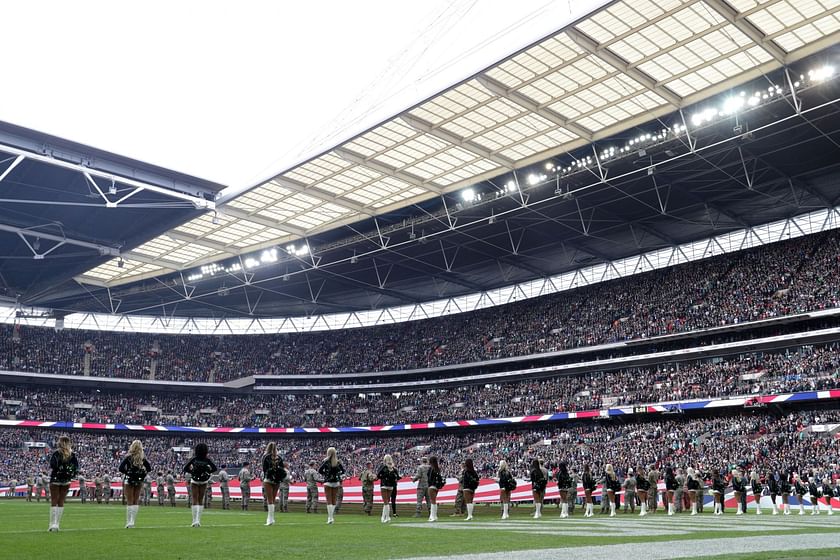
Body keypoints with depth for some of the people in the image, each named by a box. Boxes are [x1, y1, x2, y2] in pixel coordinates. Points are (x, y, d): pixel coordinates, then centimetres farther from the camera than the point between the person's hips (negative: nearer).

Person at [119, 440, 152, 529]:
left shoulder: (128, 457, -8)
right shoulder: (142, 457, 1)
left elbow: (121, 468, -16)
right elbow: (149, 468, 0)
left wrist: (127, 472, -5)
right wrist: (143, 474, 3)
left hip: (129, 481, -3)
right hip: (139, 481, 3)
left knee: (129, 502, 2)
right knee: (135, 502, 11)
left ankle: (129, 522, -1)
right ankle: (132, 522, 10)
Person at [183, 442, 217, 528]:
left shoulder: (194, 459, -11)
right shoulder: (207, 460, -8)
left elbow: (185, 468, -14)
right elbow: (215, 468, -6)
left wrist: (192, 472, -2)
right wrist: (208, 472, 3)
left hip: (194, 481, -2)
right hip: (204, 482, 2)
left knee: (195, 501, 2)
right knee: (200, 501, 12)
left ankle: (195, 520, -7)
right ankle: (198, 520, 10)